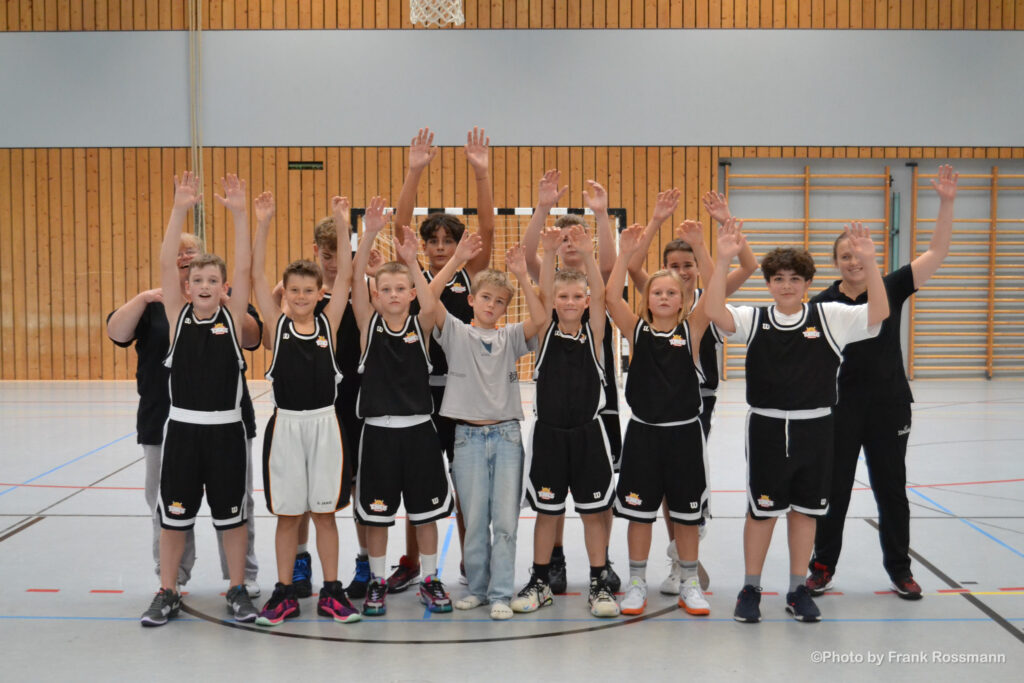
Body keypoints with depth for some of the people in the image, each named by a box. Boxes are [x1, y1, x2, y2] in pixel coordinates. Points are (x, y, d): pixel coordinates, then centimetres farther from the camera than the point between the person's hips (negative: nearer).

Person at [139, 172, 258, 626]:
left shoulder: (233, 317, -1)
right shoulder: (177, 315, 0)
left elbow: (244, 268, -12)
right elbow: (166, 264, -9)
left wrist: (239, 213, -20)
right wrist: (181, 209, -19)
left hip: (225, 429, -1)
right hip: (182, 427, 1)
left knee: (232, 514, 10)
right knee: (173, 514, 10)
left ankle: (238, 590, 25)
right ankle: (167, 593, 25)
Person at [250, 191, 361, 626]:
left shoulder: (328, 322, 2)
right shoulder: (277, 324, 1)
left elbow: (345, 275, -4)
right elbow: (257, 276, -6)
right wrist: (263, 225, -13)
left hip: (324, 424, 1)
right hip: (286, 425, 0)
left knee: (324, 512, 9)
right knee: (287, 515, 8)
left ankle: (331, 592, 20)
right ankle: (284, 593, 20)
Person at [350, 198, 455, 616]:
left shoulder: (420, 326, 0)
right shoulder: (368, 324, 0)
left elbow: (430, 305, -22)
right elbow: (356, 285, -15)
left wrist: (411, 261, -26)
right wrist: (369, 235, -25)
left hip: (418, 428, 0)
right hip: (378, 430, 0)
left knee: (426, 510, 9)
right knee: (376, 512, 8)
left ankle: (430, 580, 23)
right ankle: (377, 581, 23)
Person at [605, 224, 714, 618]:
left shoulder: (691, 330, -1)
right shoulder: (637, 329, 0)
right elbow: (611, 297, -14)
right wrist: (625, 253, -21)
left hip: (684, 432, 0)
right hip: (643, 433, 0)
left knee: (687, 513, 10)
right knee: (639, 512, 7)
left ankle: (689, 584, 25)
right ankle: (636, 583, 22)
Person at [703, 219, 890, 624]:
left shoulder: (830, 317, 0)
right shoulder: (754, 319, -2)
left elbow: (879, 313, -11)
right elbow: (714, 311, -19)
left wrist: (868, 262, -22)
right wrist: (724, 259, -29)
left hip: (814, 428, 1)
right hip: (767, 427, -1)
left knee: (805, 509, 11)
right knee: (761, 510, 7)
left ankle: (797, 590, 26)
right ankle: (750, 589, 21)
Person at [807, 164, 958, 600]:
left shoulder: (890, 289, -2)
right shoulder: (822, 304, -4)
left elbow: (937, 253, -6)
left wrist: (946, 203, -14)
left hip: (889, 405, 1)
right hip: (839, 408, -1)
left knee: (891, 488, 12)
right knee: (833, 489, 8)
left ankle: (899, 568, 26)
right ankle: (823, 567, 21)